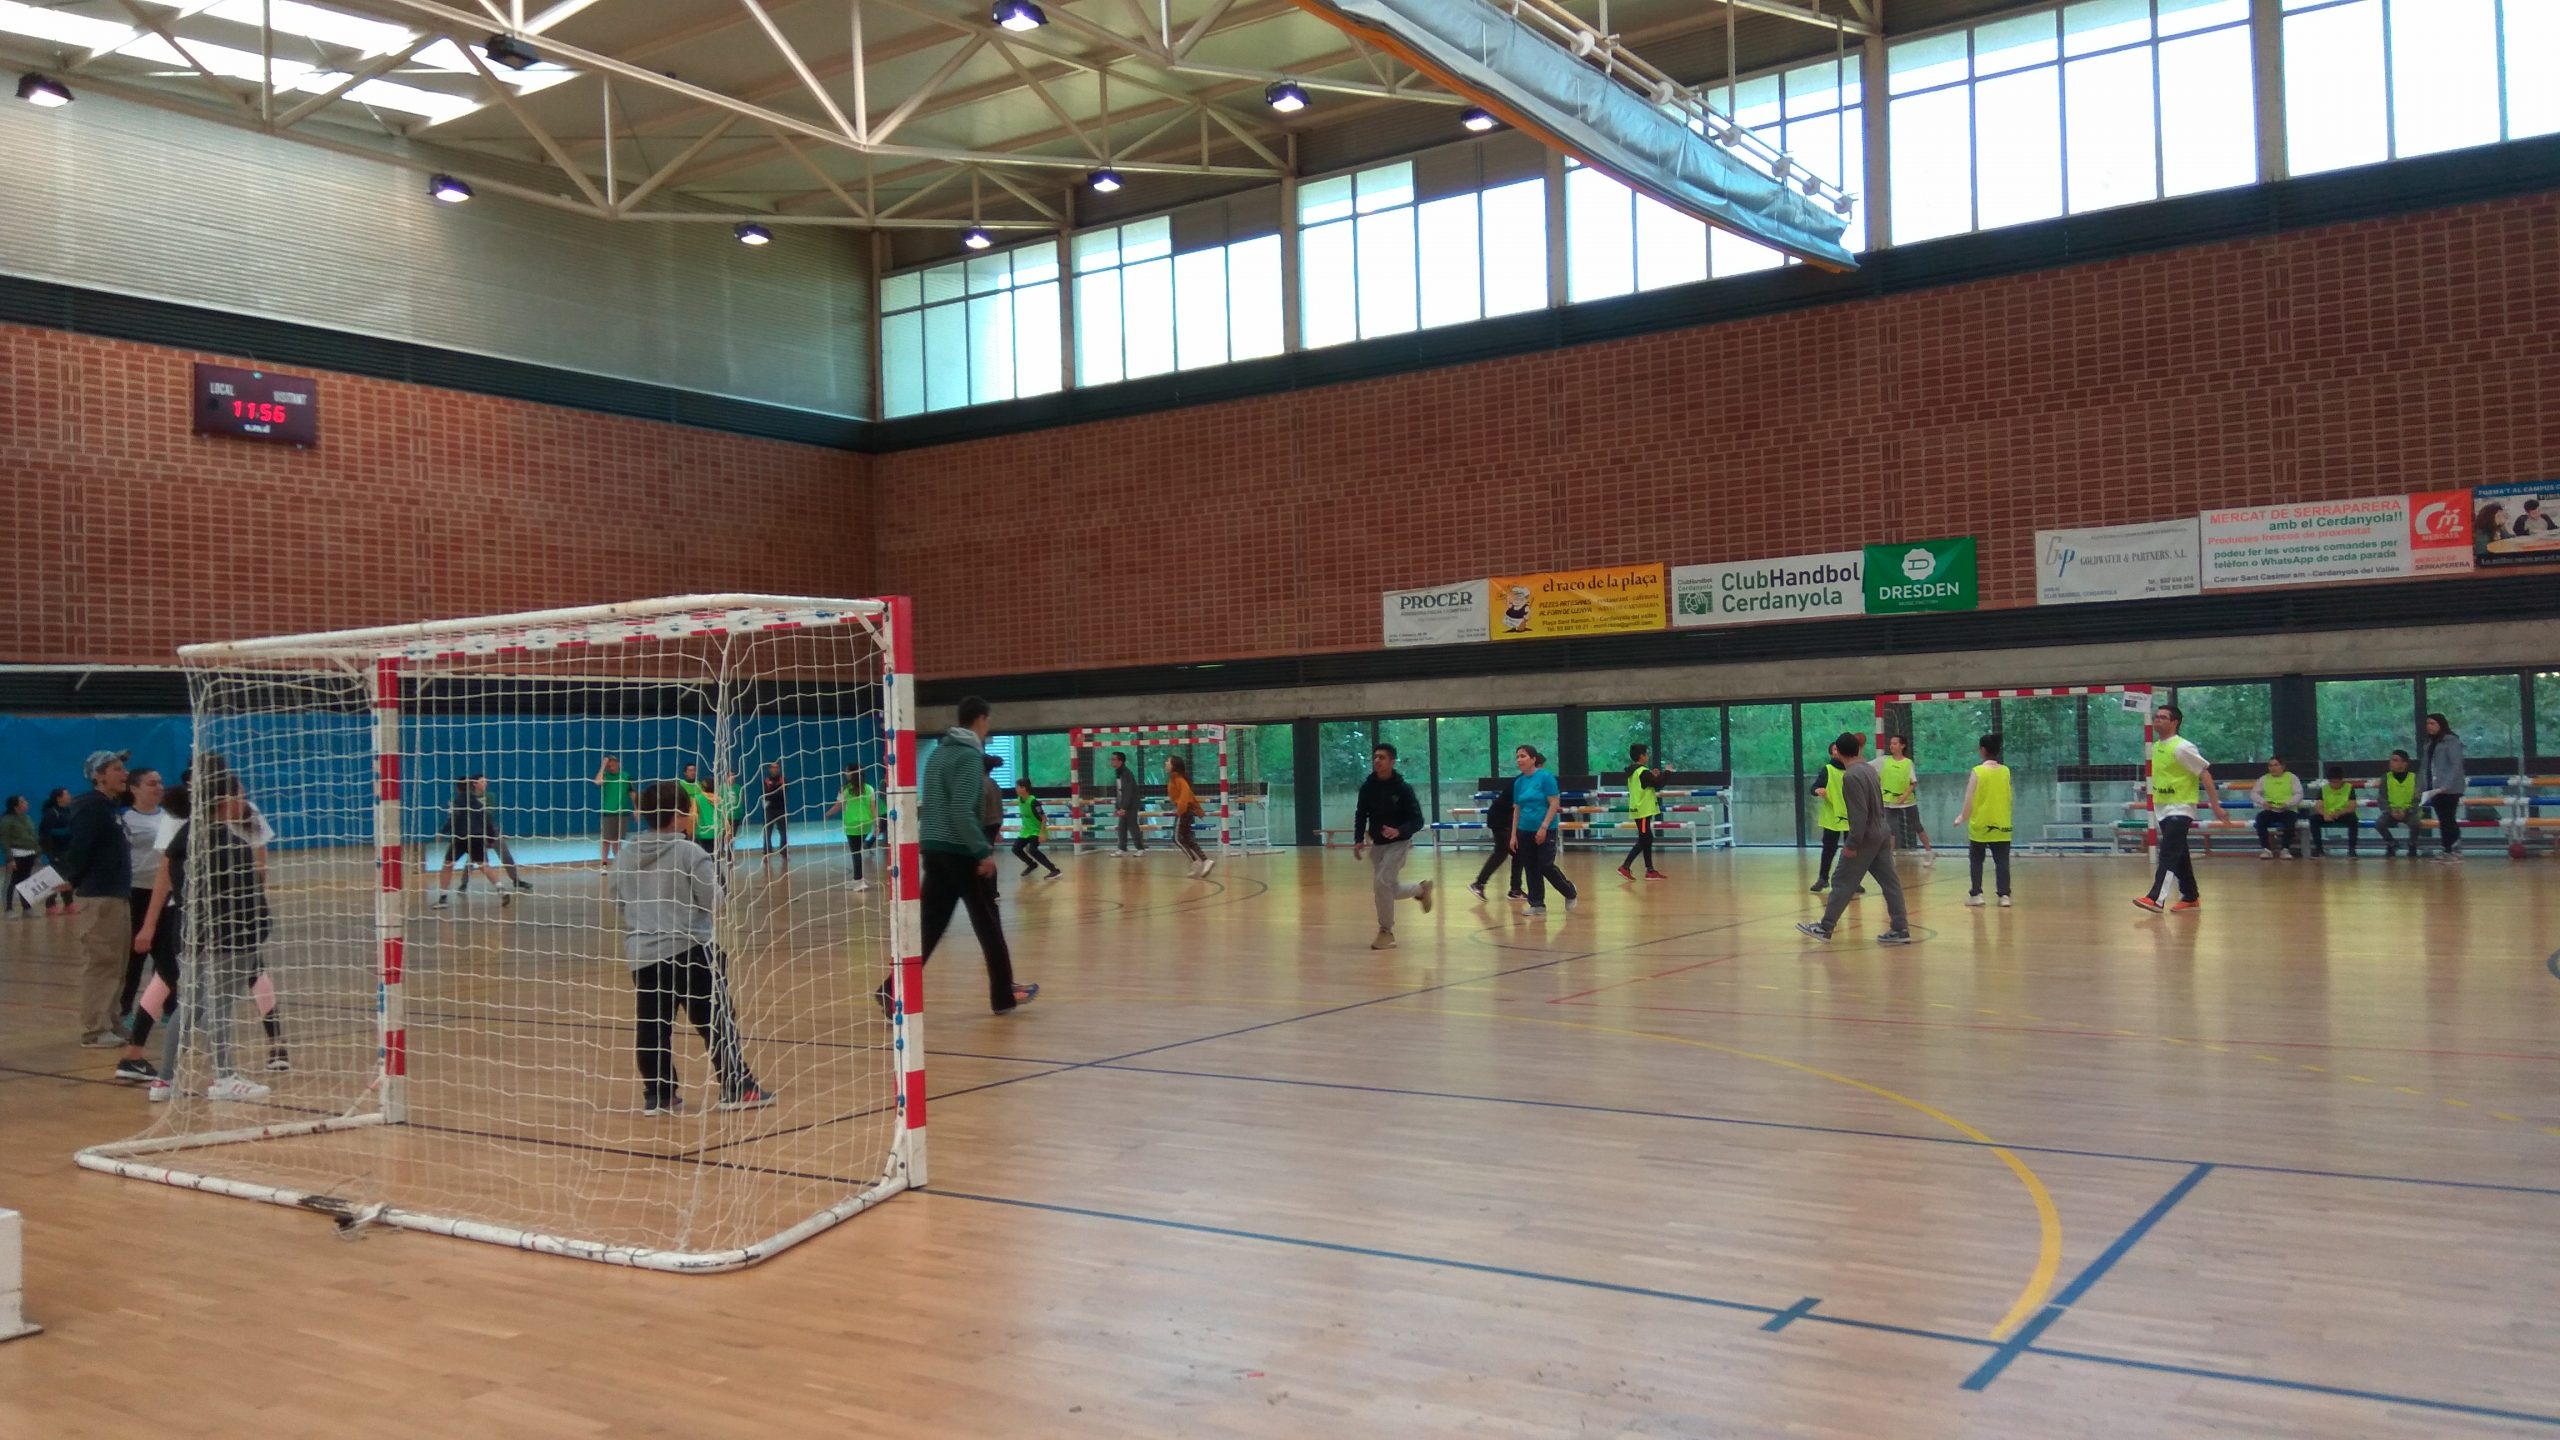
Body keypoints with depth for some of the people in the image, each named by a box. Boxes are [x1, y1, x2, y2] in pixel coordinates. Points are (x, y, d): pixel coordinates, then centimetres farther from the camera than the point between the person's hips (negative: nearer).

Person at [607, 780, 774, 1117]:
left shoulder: (624, 857, 7)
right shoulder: (689, 853, -9)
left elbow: (617, 903, 15)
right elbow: (713, 900, -8)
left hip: (640, 953, 5)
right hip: (689, 950, -5)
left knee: (651, 1026, 8)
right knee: (715, 1020, 3)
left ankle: (658, 1094, 13)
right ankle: (738, 1088, 5)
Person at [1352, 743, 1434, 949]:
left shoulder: (1402, 788, -16)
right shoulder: (1367, 787, -3)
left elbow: (1417, 820, -15)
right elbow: (1361, 816, 8)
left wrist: (1399, 831, -33)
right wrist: (1358, 841, -6)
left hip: (1398, 844, -6)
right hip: (1377, 845, 6)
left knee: (1382, 883, -20)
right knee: (1387, 889, 12)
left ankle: (1386, 932, -3)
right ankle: (1421, 888, 42)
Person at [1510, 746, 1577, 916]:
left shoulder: (1545, 777, -10)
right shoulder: (1518, 782, 7)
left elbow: (1555, 804, -13)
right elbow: (1517, 810, 12)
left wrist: (1543, 827, -19)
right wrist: (1513, 835, 8)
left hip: (1545, 831, -6)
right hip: (1525, 832, 6)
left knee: (1546, 867, -7)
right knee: (1531, 869, 6)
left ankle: (1571, 894, 16)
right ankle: (1537, 905, 15)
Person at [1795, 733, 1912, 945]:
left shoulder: (1851, 776, -18)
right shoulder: (1869, 768, 9)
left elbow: (1858, 814, -22)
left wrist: (1851, 844, -19)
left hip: (1866, 837, -9)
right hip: (1881, 833, 9)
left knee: (1842, 882, 0)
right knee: (1890, 882, 7)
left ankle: (1825, 927, 6)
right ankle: (1900, 929, 7)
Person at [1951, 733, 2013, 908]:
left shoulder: (1977, 771, -11)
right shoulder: (2005, 771, 0)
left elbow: (1969, 799, -9)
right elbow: (2011, 798, 8)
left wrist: (1962, 817, 5)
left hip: (1980, 825, -2)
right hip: (2002, 825, 2)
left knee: (1976, 861, 11)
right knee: (2002, 861, 5)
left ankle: (1976, 895, 9)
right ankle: (2004, 895, -2)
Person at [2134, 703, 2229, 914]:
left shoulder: (2182, 747, -15)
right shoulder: (2155, 747, 9)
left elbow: (2205, 774, -14)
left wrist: (2216, 806, -16)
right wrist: (2154, 800, 27)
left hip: (2180, 808, -8)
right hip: (2163, 809, 8)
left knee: (2168, 853, -16)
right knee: (2180, 855, 14)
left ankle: (2156, 899, -24)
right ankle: (2190, 897, 24)